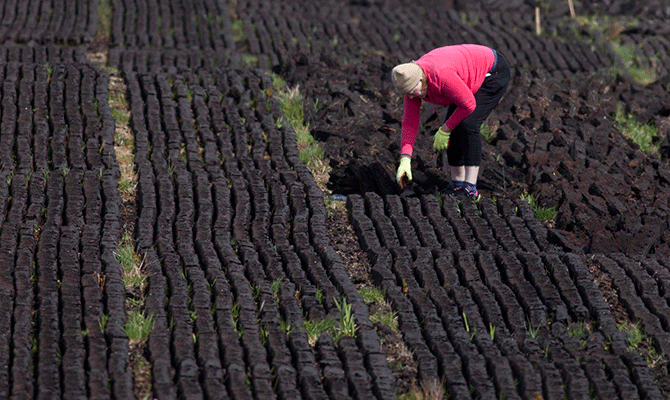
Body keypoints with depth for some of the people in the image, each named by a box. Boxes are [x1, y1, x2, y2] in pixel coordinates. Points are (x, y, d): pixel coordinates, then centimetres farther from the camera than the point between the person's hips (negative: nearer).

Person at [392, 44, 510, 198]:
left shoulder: (441, 75, -39)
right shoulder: (411, 82, -14)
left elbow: (469, 104, -30)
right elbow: (410, 122, -11)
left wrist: (444, 130, -19)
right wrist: (405, 160, -18)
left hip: (494, 73, -8)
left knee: (468, 125, -20)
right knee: (453, 128, -1)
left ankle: (470, 188, -20)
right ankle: (457, 184, 8)